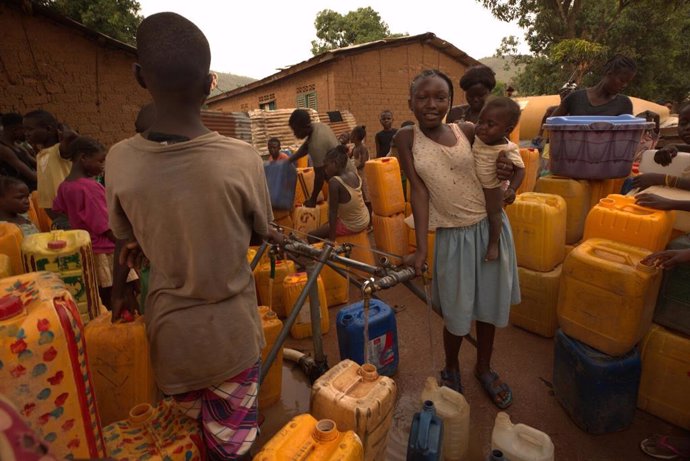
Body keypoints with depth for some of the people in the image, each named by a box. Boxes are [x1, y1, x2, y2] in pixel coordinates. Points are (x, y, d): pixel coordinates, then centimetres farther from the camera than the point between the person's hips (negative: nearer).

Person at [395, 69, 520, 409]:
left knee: (489, 305, 15)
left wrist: (506, 173, -12)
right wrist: (420, 248, -16)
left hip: (491, 228, 2)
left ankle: (483, 368, 41)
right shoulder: (406, 138, -5)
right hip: (452, 237, -2)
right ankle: (451, 370, 38)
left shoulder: (467, 132, -2)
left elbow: (500, 161, 13)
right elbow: (419, 191, -10)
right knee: (457, 314, 8)